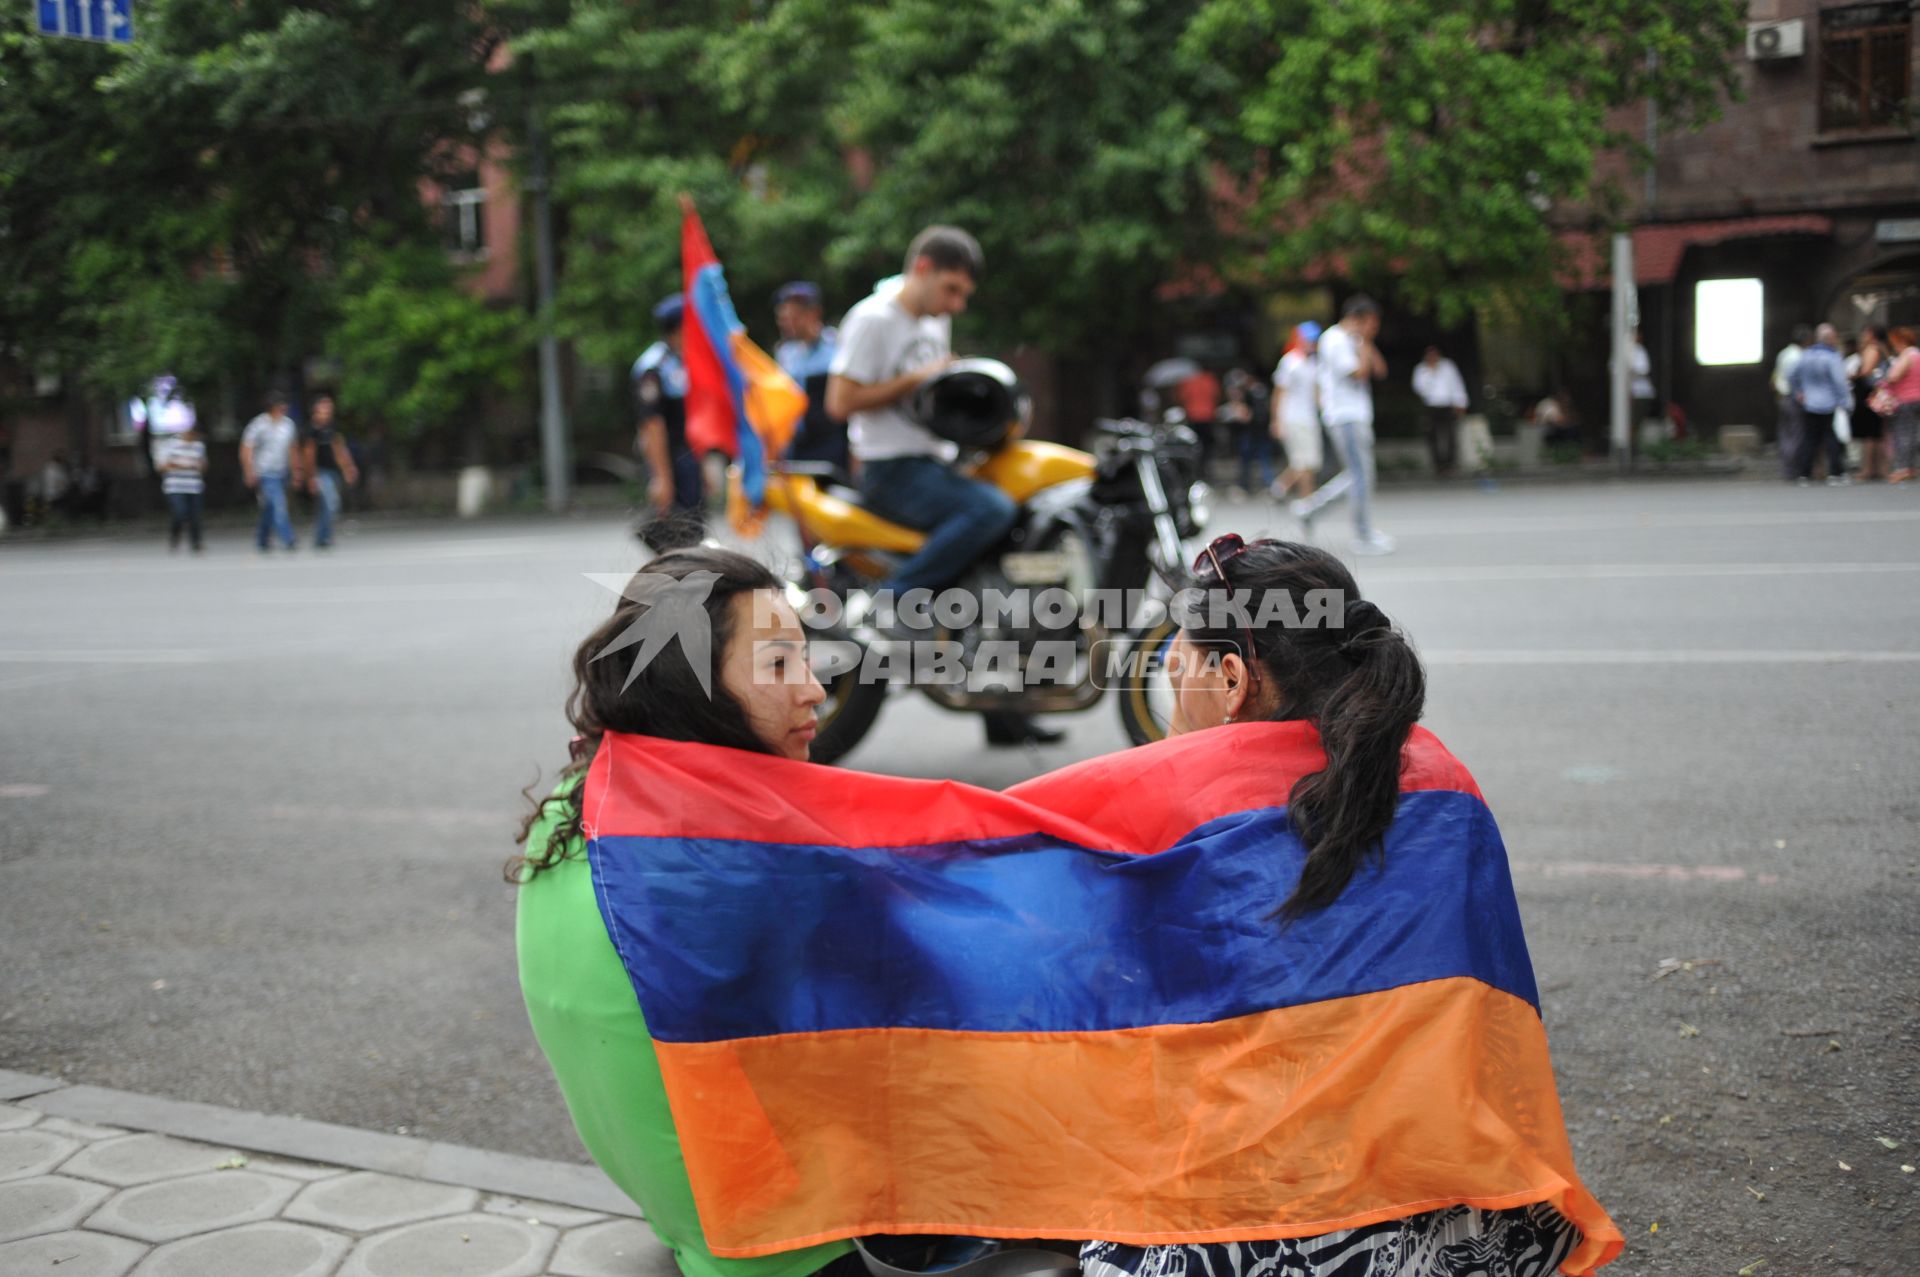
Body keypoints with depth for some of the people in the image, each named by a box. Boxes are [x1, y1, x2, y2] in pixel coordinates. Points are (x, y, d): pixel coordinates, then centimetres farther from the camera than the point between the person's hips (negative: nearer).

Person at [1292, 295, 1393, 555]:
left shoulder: (1353, 340, 17)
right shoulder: (1335, 340, -13)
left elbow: (1380, 370, 15)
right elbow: (1359, 373, -21)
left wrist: (1366, 343, 7)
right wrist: (1363, 343, -11)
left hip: (1358, 415, 10)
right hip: (1345, 417, -10)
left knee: (1356, 475, 11)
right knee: (1361, 475, -8)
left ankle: (1309, 507, 18)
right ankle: (1365, 538, -3)